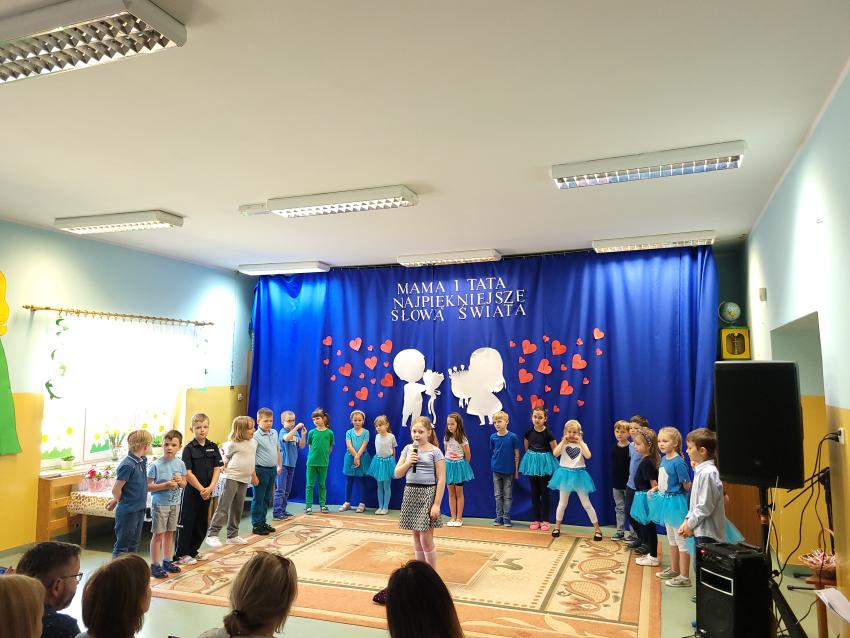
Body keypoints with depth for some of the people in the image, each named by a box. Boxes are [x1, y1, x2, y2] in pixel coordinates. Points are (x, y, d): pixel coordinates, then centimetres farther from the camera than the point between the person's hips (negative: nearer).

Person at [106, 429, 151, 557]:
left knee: (134, 545, 18)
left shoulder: (142, 461, 4)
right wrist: (123, 503, 1)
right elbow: (116, 490, -17)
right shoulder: (127, 465, -21)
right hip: (127, 512, -8)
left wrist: (117, 500, 12)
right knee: (122, 546, 5)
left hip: (140, 510, 8)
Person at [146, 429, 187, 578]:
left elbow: (184, 484, 9)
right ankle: (155, 565, 14)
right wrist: (165, 485, -24)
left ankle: (167, 562, 30)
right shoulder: (155, 465, -14)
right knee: (158, 535, 3)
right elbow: (148, 486, -14)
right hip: (159, 503, -5)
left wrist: (180, 482, -13)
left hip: (175, 503, 5)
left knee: (169, 533, 16)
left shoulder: (180, 463, -1)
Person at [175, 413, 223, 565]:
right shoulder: (189, 449, -9)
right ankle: (181, 554, 14)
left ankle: (193, 551, 28)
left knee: (201, 524, 13)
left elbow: (217, 469, 1)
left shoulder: (213, 447, 3)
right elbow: (188, 473, -14)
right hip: (191, 491, -5)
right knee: (186, 523, 3)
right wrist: (201, 489, -15)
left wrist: (210, 488, -12)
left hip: (207, 492, 5)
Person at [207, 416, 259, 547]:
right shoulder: (233, 444, -8)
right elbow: (226, 458, 3)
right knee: (223, 507, -8)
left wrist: (254, 476, 25)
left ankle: (232, 535, 21)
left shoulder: (254, 443, 10)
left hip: (245, 480, 6)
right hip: (232, 478, -6)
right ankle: (212, 535, -2)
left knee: (237, 509, 12)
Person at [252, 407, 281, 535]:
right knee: (258, 499, 2)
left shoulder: (274, 433, 7)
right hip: (261, 470, -7)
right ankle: (256, 525, 11)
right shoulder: (256, 436, -14)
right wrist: (253, 474, -19)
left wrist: (279, 465, 20)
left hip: (272, 469, 7)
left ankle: (262, 522, 26)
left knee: (266, 498, 15)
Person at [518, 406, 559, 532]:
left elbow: (555, 451, -9)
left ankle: (544, 520, 12)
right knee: (534, 491, 9)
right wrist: (531, 457, 12)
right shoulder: (529, 432, -3)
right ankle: (535, 519, 17)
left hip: (545, 463, -3)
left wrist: (543, 458, 2)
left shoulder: (548, 433, -15)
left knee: (544, 491, 4)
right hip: (532, 462, 3)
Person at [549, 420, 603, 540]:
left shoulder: (582, 444, 0)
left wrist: (580, 442, -20)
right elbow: (555, 453, -19)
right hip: (565, 475, 1)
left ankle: (597, 529, 15)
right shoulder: (563, 444, -1)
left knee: (586, 504, 4)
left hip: (578, 475, 0)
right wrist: (563, 441, -18)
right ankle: (557, 526, 25)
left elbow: (588, 456, -20)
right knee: (562, 503, 12)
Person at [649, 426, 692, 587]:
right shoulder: (663, 459, 3)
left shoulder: (678, 462, -22)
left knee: (681, 540, 4)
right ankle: (674, 569, 37)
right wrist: (655, 488, 9)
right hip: (666, 502, 9)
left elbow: (687, 486, -17)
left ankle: (684, 577, 15)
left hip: (676, 502, -9)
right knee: (672, 539, 22)